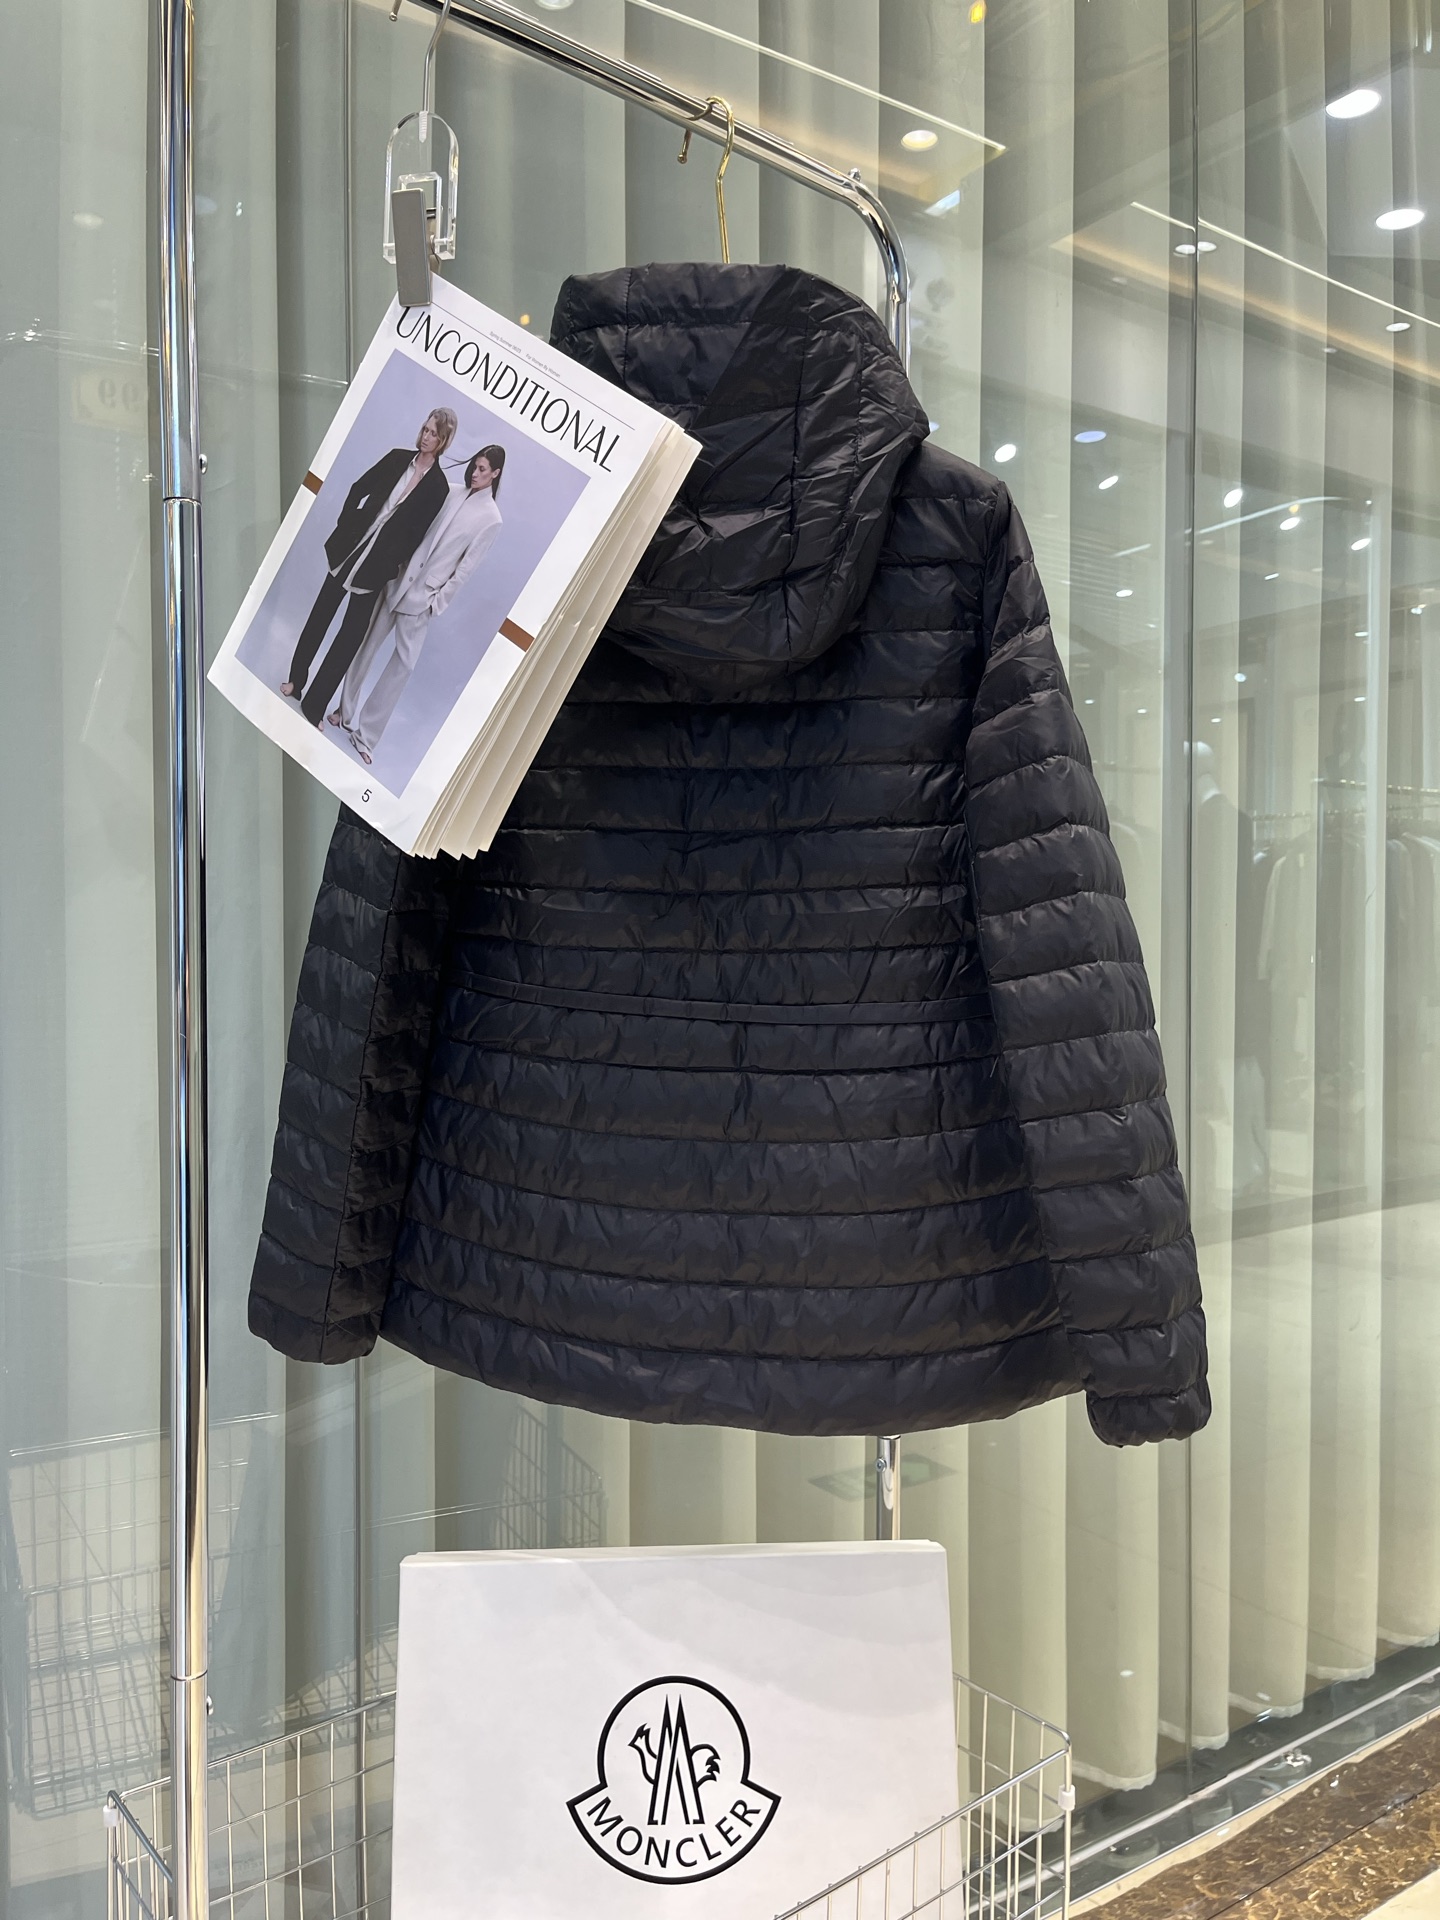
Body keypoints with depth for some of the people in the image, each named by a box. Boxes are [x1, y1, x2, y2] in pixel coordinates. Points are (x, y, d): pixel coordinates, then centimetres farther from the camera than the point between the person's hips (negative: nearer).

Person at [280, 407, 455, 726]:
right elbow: (359, 490, 7)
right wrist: (344, 527, 0)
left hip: (378, 563, -3)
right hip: (352, 545, 3)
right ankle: (296, 681, 27)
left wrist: (398, 565, -7)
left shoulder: (438, 487, -6)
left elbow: (417, 533, -4)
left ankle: (314, 705, 8)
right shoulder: (398, 458, 2)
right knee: (321, 614, 11)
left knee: (351, 634, 0)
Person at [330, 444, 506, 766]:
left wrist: (439, 600, -10)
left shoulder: (491, 518, -7)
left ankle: (365, 733, 6)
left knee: (404, 663, -3)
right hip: (400, 579, 4)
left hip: (424, 596, -4)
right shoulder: (453, 494, 5)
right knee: (368, 644, 9)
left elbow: (466, 567, -8)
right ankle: (346, 711, 25)